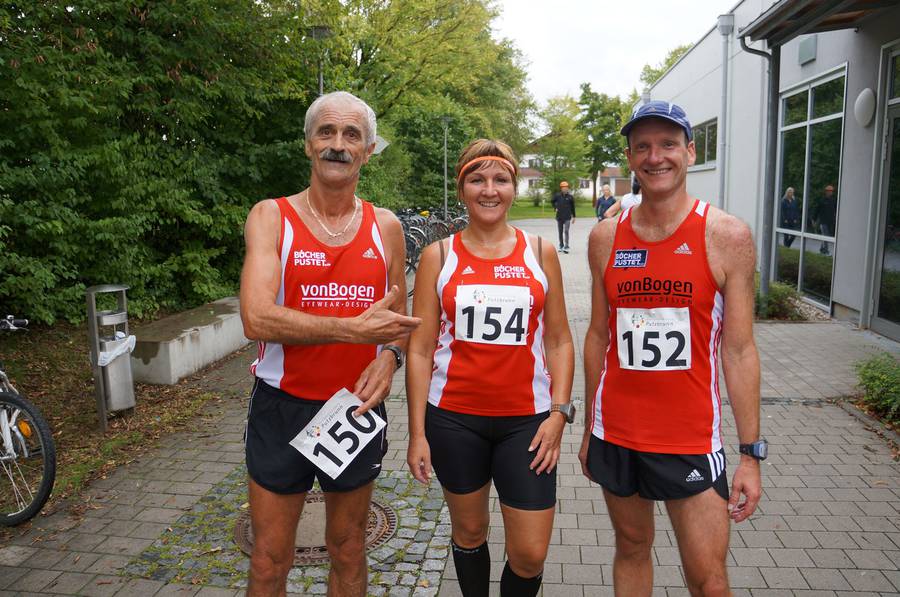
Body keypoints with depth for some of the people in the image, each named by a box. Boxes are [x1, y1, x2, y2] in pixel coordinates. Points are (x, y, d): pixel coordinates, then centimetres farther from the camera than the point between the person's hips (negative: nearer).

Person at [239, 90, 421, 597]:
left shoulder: (386, 227, 2)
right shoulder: (271, 217, -7)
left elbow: (399, 320, 11)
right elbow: (257, 319, -21)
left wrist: (390, 357, -11)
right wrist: (354, 330, -25)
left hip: (358, 407, 3)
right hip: (281, 407, -2)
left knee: (349, 550, 20)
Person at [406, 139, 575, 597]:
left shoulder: (540, 253, 3)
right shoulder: (439, 256, 0)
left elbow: (558, 340, 6)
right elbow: (420, 348, 0)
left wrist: (559, 411, -4)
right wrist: (417, 432, -3)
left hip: (526, 417, 0)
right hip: (454, 416, 0)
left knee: (530, 554, 2)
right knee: (469, 531, 16)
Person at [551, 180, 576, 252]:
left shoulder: (570, 197, -1)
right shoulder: (557, 196, 1)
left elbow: (572, 207, 7)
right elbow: (552, 201, 20)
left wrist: (573, 216, 9)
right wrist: (555, 207, 6)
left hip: (567, 217, -2)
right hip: (559, 217, 2)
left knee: (566, 231, -12)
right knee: (560, 232, 10)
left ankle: (566, 247, -13)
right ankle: (561, 246, 21)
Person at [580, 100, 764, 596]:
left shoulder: (726, 236, -7)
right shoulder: (605, 237, 1)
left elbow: (739, 350, -6)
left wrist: (751, 454, -7)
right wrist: (589, 428, 11)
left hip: (692, 438, -2)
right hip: (616, 433, 3)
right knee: (632, 548, 18)